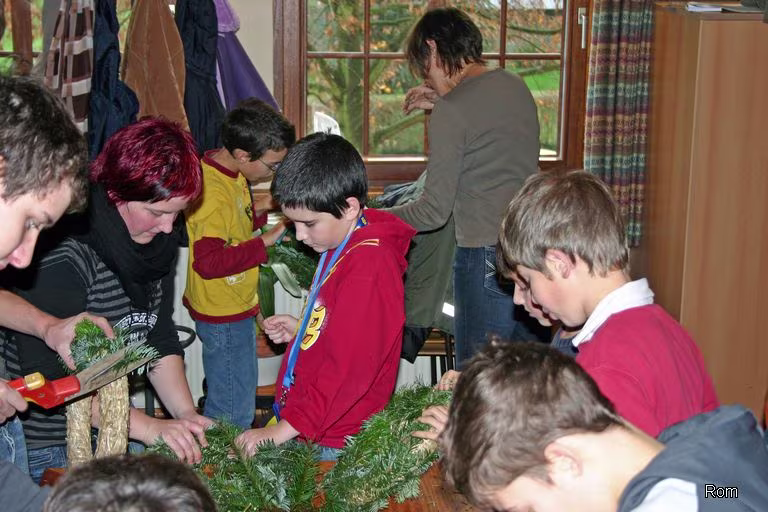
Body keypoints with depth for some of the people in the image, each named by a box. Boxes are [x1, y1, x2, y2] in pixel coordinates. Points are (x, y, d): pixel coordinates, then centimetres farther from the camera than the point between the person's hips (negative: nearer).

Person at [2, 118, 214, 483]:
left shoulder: (159, 239, -2)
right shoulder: (64, 254, -27)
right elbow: (48, 376, -27)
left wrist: (186, 413, -9)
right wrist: (147, 427, -29)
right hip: (43, 444, -7)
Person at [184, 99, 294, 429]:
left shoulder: (230, 174, 5)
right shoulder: (213, 193, -26)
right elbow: (209, 262, -30)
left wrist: (259, 210, 2)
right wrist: (264, 243, -26)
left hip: (235, 307, 10)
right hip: (224, 316, -10)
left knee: (224, 395, 22)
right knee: (234, 413, 0)